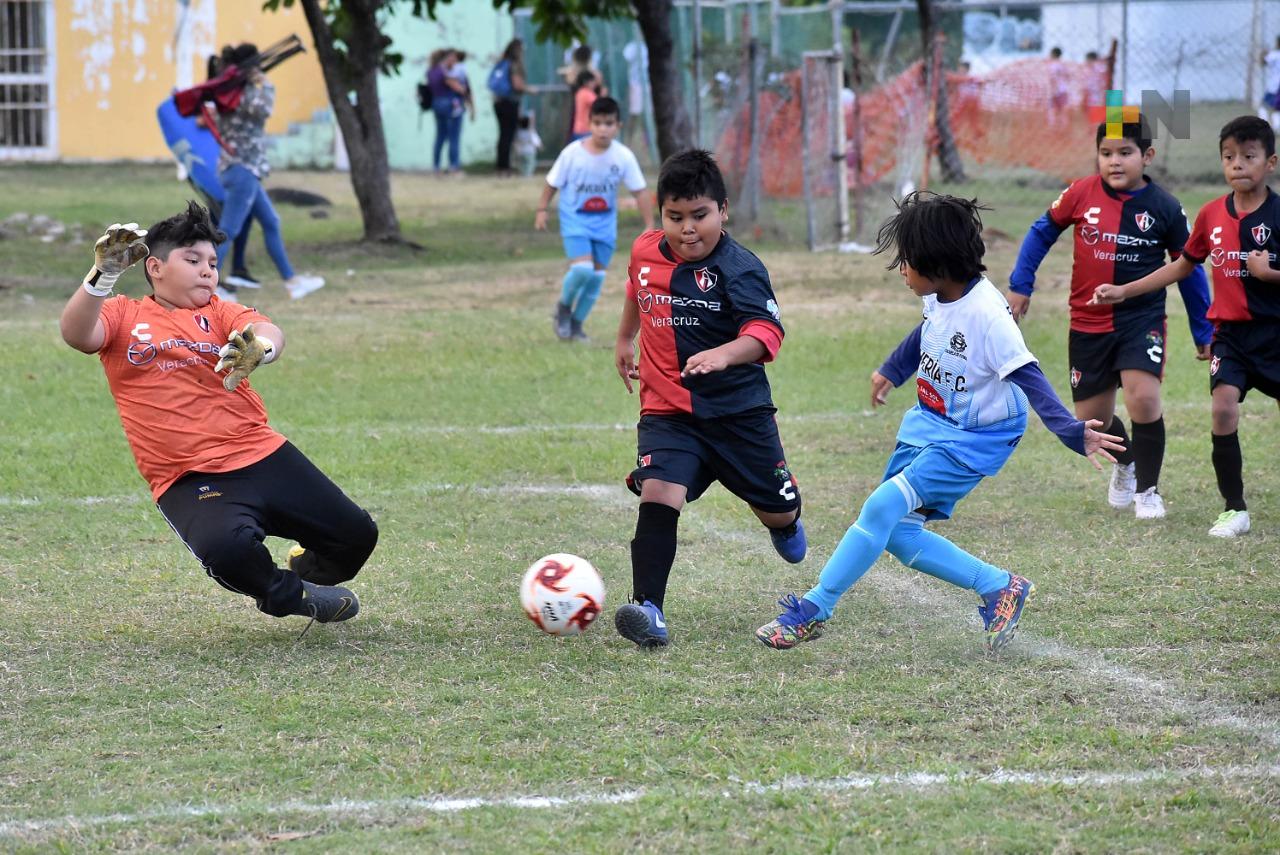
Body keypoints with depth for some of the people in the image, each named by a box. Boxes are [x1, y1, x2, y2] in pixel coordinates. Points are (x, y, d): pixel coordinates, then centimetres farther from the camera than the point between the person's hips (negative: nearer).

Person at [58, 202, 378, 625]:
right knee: (227, 547, -35)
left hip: (264, 457, 4)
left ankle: (305, 571, 40)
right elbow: (77, 334, -13)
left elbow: (269, 332, -9)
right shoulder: (123, 316, 8)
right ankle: (290, 595, 0)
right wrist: (104, 276, -30)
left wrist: (260, 347, -34)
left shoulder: (218, 313, 13)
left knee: (357, 536, 3)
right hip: (188, 480, -4)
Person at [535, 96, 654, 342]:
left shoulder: (623, 156, -12)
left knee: (597, 275, 5)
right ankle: (564, 307, 9)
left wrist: (649, 227, -9)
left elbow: (640, 192, -7)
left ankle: (576, 323, 24)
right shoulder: (573, 152, -16)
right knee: (582, 268, -20)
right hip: (575, 219, -3)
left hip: (605, 222, 3)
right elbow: (553, 183, -2)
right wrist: (542, 210, -2)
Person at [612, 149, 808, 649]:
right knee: (657, 494, -24)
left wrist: (724, 354, -48)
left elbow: (767, 331, -30)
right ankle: (648, 609, -29)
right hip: (667, 412, 2)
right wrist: (625, 338, 38)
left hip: (738, 412, -2)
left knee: (777, 508, 15)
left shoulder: (738, 269, -17)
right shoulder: (646, 252, 1)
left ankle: (784, 525, 55)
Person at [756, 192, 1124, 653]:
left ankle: (813, 610, -7)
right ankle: (999, 587, 12)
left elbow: (1028, 378, -30)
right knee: (897, 533, 5)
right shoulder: (941, 295, -5)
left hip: (972, 439, -9)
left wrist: (1073, 432, -40)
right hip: (928, 421, 9)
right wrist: (891, 372, 33)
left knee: (882, 507, -17)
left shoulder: (986, 314, -29)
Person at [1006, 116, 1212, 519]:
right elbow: (1042, 232, 8)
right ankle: (1125, 462, 44)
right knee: (1091, 421, 8)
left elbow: (1189, 271, 2)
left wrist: (1203, 332, 6)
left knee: (1143, 397, -24)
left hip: (1141, 318, -2)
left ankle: (1147, 490, -3)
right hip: (1088, 323, 2)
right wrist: (1020, 284, 5)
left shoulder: (1164, 208, -9)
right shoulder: (1081, 194, -8)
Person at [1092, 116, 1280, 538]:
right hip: (1231, 330, 3)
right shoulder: (1212, 215, 3)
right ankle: (1234, 508, -5)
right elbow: (1184, 265, 16)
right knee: (1223, 408, -15)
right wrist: (1124, 291, 16)